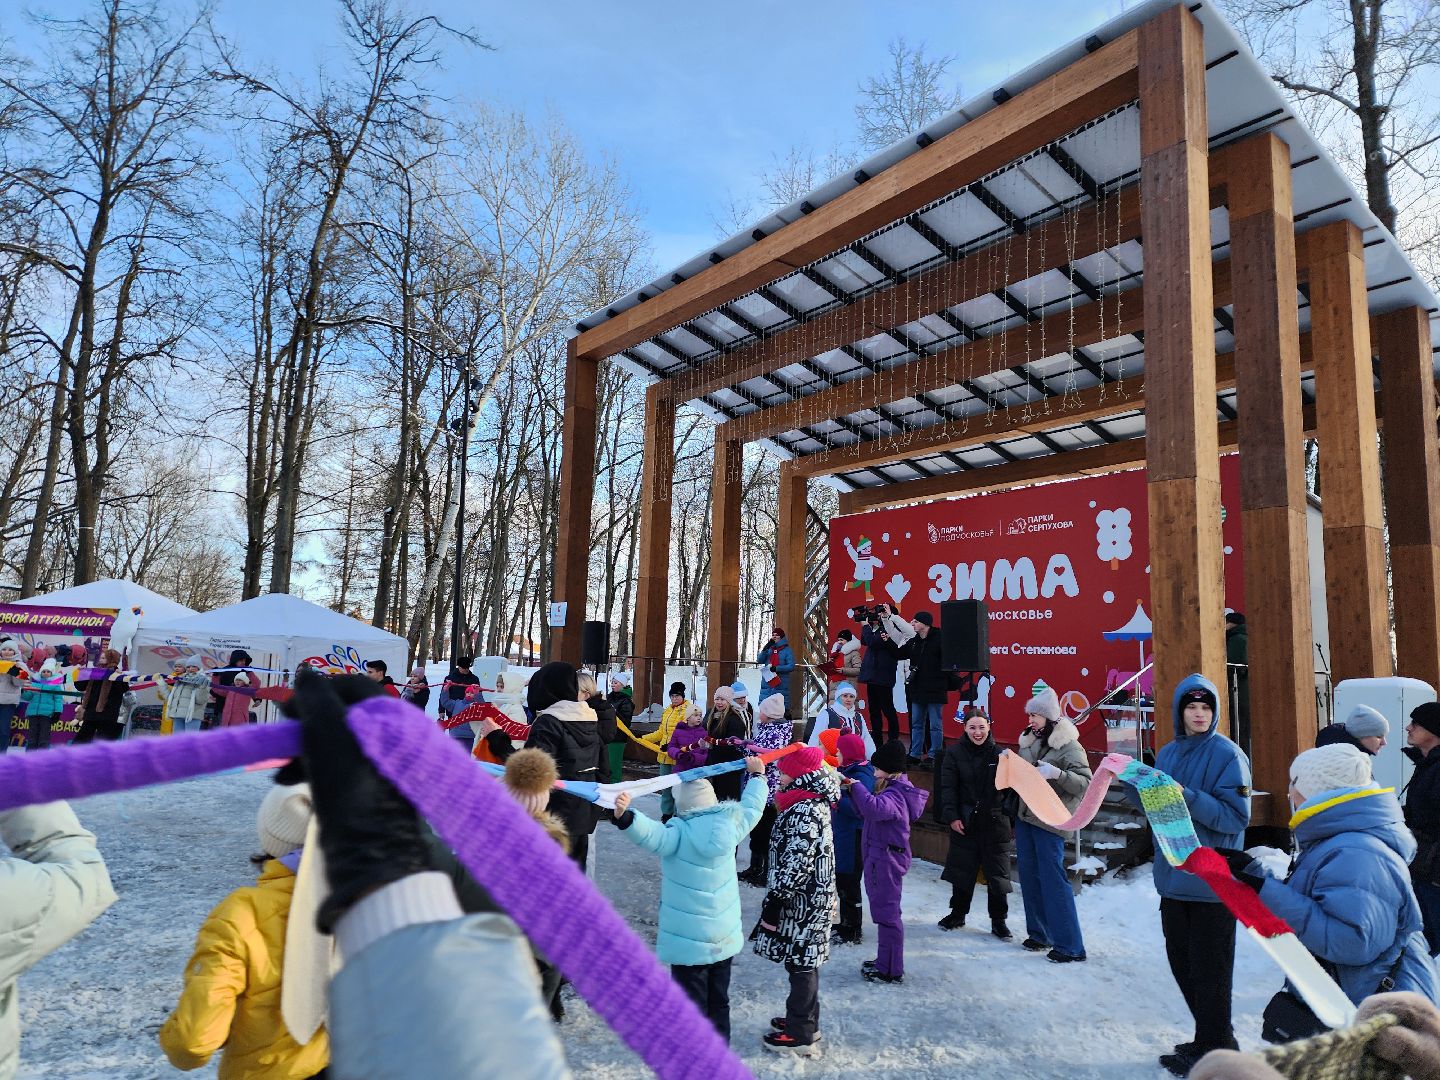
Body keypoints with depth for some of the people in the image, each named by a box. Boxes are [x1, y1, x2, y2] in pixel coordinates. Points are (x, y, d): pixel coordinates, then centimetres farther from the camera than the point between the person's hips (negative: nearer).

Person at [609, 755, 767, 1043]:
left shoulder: (679, 834, -19)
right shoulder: (730, 825, -5)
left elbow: (650, 834, -39)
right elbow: (751, 806, 13)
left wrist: (624, 815, -54)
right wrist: (757, 775, 29)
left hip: (689, 939, -5)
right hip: (725, 935, 5)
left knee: (691, 998, 6)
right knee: (719, 996, 21)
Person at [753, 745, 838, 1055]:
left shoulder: (804, 812, -25)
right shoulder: (813, 803, 7)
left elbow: (796, 866, -25)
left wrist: (774, 901, -18)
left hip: (803, 901, -10)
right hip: (809, 897, 10)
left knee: (800, 963, 2)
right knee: (802, 961, 20)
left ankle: (801, 1034, 15)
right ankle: (804, 1020, 34)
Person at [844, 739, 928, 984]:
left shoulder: (896, 794, -21)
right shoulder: (894, 789, 12)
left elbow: (874, 808, -43)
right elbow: (866, 814, 16)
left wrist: (856, 786, -29)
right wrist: (853, 792, 2)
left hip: (886, 859, -11)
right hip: (881, 857, 11)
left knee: (886, 912, -1)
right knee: (884, 910, 19)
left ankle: (891, 971, 9)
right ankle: (885, 962, 31)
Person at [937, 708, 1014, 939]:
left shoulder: (999, 754, -1)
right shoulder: (954, 753, -3)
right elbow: (948, 787, -5)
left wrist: (1012, 816, -2)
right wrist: (951, 816, -12)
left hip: (995, 823, 0)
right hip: (964, 823, 0)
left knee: (998, 874, 6)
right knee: (962, 870, 12)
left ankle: (999, 921, 20)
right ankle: (958, 914, 29)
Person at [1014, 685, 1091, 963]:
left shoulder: (1068, 746, -10)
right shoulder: (1028, 741, 10)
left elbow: (1087, 783, -17)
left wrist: (1057, 773, -30)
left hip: (1049, 821, -7)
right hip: (1025, 816, 7)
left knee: (1053, 879, -6)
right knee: (1029, 876, 12)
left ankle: (1070, 945, 2)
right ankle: (1039, 933, 25)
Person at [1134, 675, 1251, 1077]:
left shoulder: (1227, 754, -12)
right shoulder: (1168, 753, 9)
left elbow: (1236, 817, -19)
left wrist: (1188, 797, -29)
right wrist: (1133, 783, -5)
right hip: (1174, 877, 8)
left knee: (1209, 970, 3)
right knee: (1181, 962, 17)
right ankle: (1215, 1039, 34)